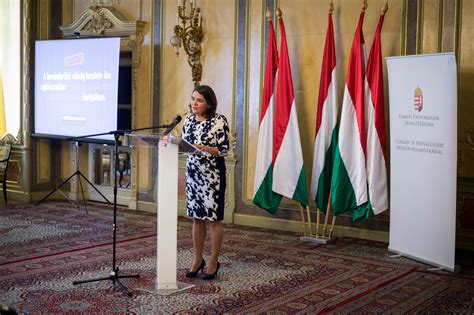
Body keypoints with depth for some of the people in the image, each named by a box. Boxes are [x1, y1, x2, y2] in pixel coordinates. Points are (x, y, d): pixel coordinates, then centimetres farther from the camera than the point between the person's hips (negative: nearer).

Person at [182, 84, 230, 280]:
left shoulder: (219, 121, -10)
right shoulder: (188, 120, 8)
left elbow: (223, 150, -13)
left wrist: (202, 148, -26)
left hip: (213, 174, -5)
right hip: (193, 172, 5)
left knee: (213, 218, 1)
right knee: (196, 217, 10)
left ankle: (214, 262, 12)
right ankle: (198, 260, 21)